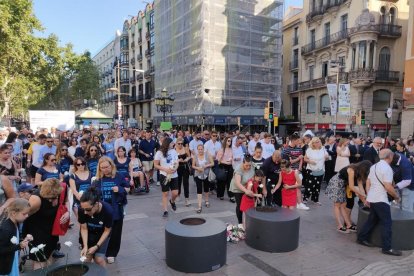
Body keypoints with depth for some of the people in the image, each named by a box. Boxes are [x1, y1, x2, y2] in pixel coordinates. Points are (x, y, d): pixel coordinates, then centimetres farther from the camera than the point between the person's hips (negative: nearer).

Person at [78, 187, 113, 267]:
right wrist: (85, 246, -23)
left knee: (99, 259, -8)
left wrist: (96, 246, -22)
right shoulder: (82, 209, -31)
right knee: (87, 257, -1)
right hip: (89, 234, 2)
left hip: (102, 234, -2)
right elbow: (84, 228, -16)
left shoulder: (107, 210, -36)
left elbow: (107, 231, -20)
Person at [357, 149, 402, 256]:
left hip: (372, 198, 8)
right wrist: (396, 196, -3)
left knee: (372, 219, 19)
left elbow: (368, 183, 15)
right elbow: (388, 187, -19)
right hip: (381, 200, -8)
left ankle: (362, 238, 25)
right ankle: (387, 248, 4)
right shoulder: (387, 168, -15)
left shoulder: (373, 167, 11)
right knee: (387, 223, 0)